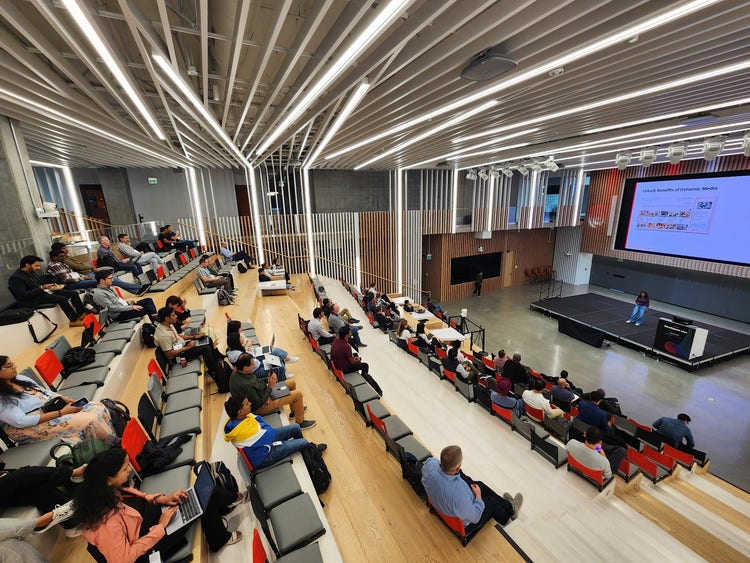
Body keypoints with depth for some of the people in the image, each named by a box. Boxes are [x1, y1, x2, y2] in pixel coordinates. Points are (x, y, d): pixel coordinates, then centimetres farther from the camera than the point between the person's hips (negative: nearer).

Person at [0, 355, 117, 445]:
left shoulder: (21, 378, 8)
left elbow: (45, 392, 15)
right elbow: (21, 421, -20)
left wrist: (65, 399, -4)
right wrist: (60, 413, -23)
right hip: (29, 428, -7)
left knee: (98, 408, -14)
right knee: (89, 420, -27)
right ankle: (116, 446, -8)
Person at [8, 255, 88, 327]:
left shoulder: (31, 272, 10)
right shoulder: (15, 278, -15)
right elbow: (23, 295, -22)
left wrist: (47, 286, 1)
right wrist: (41, 288, -21)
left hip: (42, 292, 9)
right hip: (34, 299, -9)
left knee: (74, 293, -3)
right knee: (62, 299, -30)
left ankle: (82, 314, -3)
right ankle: (74, 321, -23)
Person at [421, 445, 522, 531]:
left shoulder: (430, 464, -31)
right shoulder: (459, 495, -45)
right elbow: (474, 517, -22)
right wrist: (478, 495, -8)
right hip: (461, 525, -5)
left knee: (480, 485, 19)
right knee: (492, 501, 16)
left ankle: (506, 504, 43)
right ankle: (510, 509, 47)